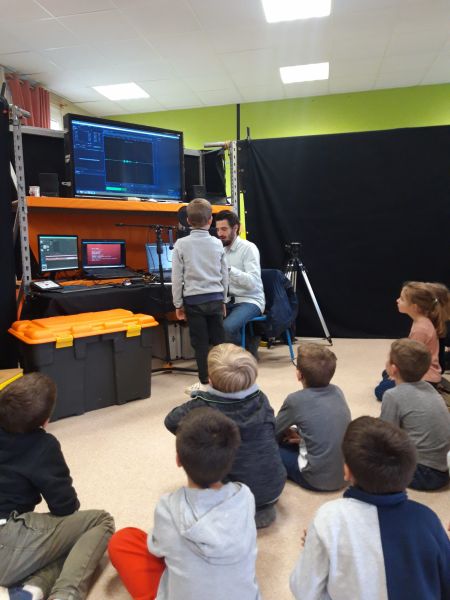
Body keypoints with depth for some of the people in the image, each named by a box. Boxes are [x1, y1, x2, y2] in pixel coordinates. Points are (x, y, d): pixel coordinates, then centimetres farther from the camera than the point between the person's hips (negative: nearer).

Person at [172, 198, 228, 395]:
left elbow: (177, 278, -5)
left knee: (200, 342, 4)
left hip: (194, 300, -3)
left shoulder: (181, 244, -6)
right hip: (215, 298, 3)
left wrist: (178, 304, 4)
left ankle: (205, 382, 12)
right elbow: (224, 275, 9)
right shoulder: (217, 244, 3)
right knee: (218, 340, 11)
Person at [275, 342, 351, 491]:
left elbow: (274, 432, 2)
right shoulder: (337, 391, 0)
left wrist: (290, 432, 22)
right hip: (346, 473, 6)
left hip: (318, 479, -6)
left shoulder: (296, 400, -16)